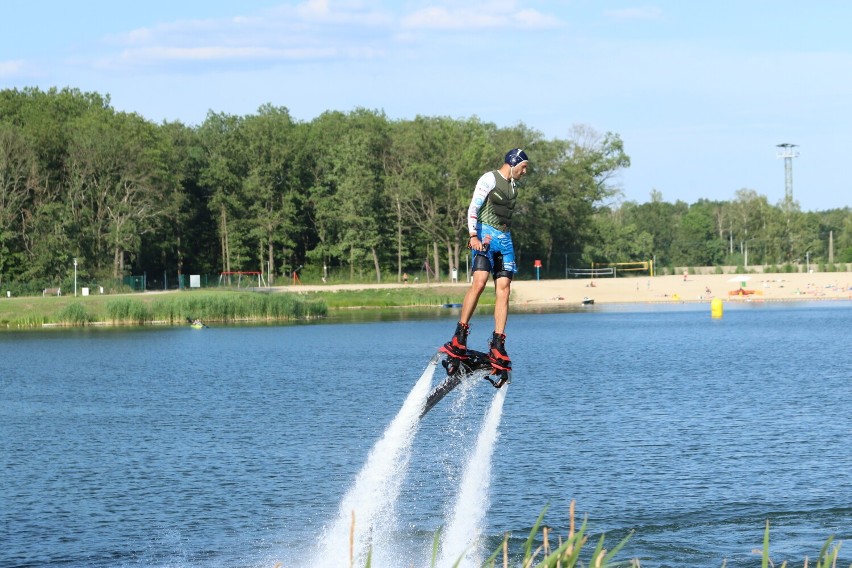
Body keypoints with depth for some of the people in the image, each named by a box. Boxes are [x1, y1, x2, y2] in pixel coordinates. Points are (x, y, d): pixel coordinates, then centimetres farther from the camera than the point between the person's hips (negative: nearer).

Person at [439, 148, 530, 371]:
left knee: (503, 289, -5)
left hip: (505, 240, 7)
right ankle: (459, 338, -22)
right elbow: (473, 208, -11)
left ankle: (497, 347, -10)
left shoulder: (512, 187, 22)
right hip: (485, 235, -7)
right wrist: (473, 236, -22)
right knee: (479, 282, -22)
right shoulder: (490, 179, -2)